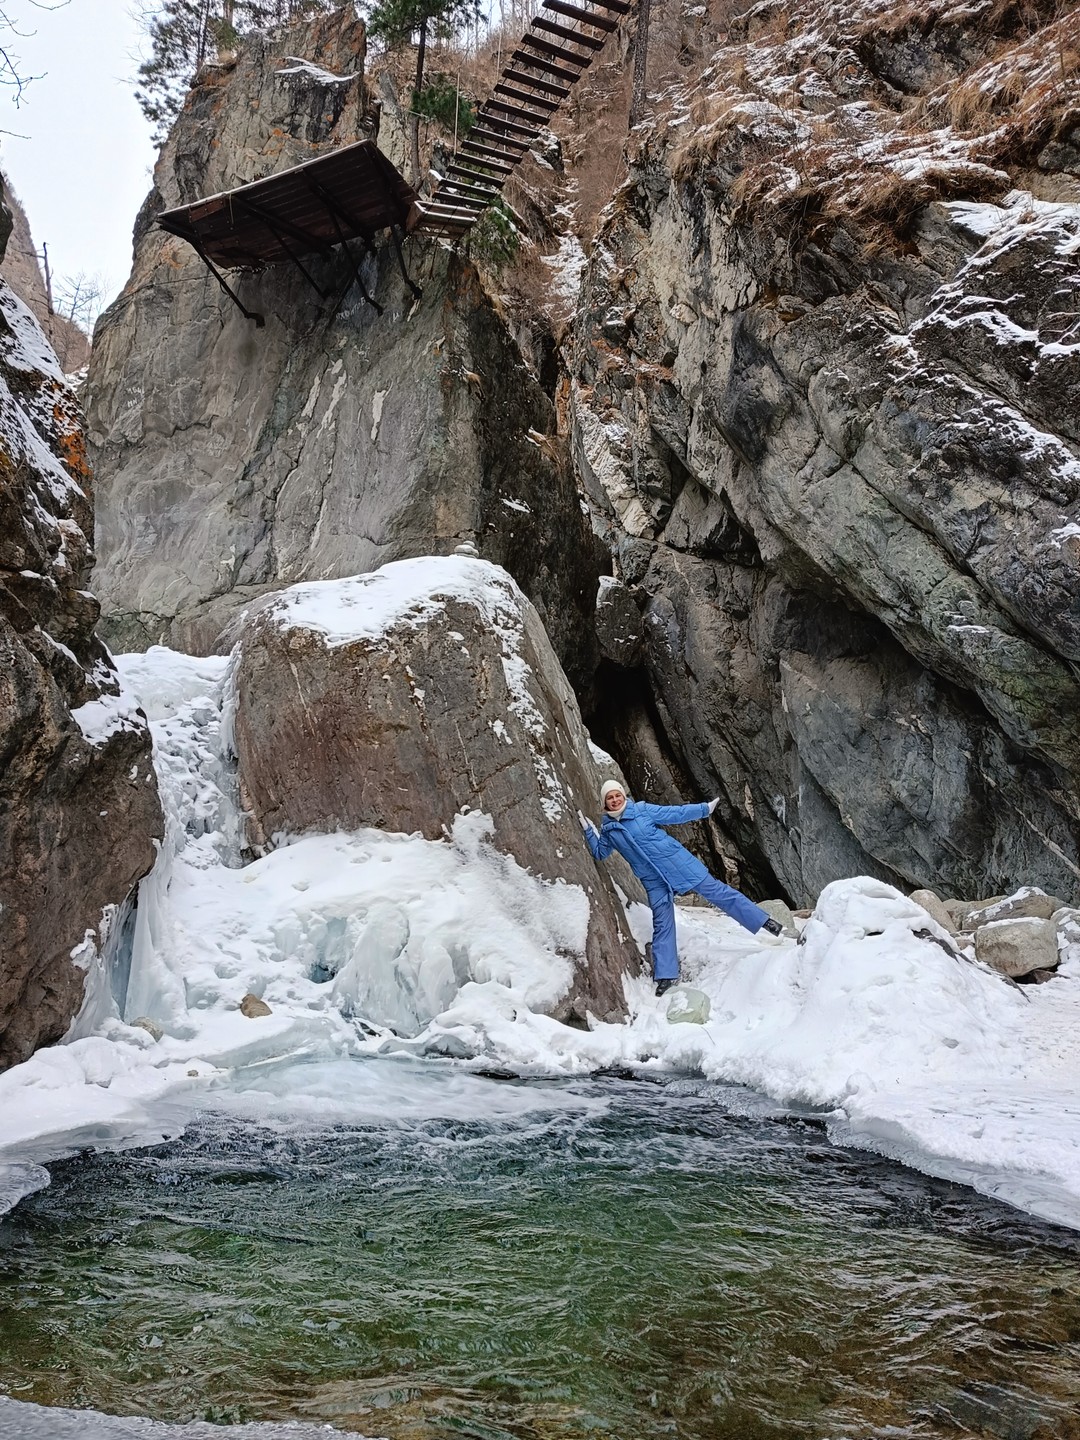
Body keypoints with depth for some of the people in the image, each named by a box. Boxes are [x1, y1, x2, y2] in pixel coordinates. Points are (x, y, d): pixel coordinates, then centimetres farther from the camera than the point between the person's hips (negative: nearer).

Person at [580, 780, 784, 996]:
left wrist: (704, 809, 2)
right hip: (654, 881, 2)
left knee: (714, 890, -1)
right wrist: (588, 831, 9)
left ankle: (764, 922, 4)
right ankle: (665, 975, 5)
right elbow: (600, 853, 20)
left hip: (676, 862, -2)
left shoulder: (641, 809, -3)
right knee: (662, 924, 1)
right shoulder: (608, 830, 5)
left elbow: (675, 813, 2)